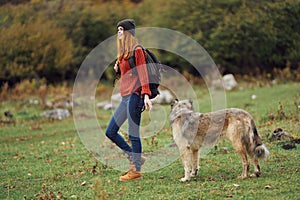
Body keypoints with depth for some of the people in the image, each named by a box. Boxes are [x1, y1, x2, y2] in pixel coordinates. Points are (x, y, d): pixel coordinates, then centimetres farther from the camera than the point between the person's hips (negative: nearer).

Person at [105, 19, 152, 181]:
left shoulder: (137, 51, -7)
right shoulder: (123, 54, 19)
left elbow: (142, 73, -15)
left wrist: (146, 94, -24)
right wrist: (118, 69, 4)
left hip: (134, 95, -10)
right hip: (125, 97, 10)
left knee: (133, 134, -6)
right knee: (110, 132, 9)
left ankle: (136, 170, 0)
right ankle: (135, 158, 18)